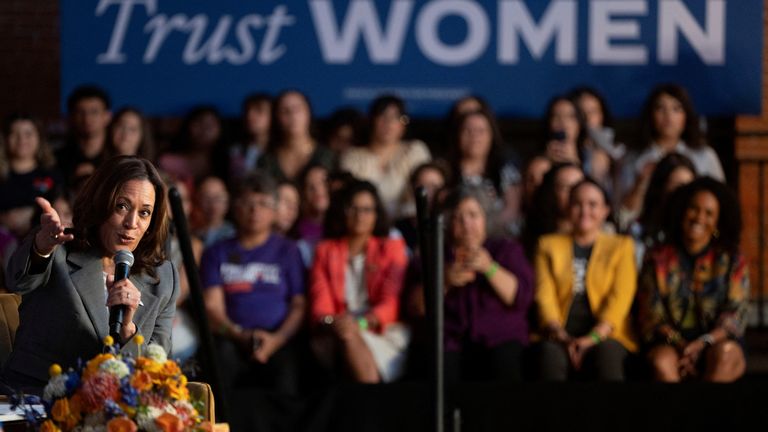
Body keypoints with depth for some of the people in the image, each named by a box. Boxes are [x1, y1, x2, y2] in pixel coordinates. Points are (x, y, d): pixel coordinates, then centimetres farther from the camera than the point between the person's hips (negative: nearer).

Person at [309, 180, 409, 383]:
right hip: (335, 333, 1)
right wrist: (331, 322, -21)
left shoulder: (392, 248, 18)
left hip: (382, 330, -1)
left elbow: (391, 303, 3)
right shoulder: (325, 251, 21)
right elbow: (320, 302, 6)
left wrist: (361, 323, -20)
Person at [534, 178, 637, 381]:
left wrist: (594, 337, -15)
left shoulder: (621, 246, 18)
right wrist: (560, 334, -13)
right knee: (549, 353, -36)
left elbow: (620, 296, 3)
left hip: (605, 336, -1)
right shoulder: (549, 245, 22)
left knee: (607, 352, -37)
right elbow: (544, 294, 8)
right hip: (560, 337, 1)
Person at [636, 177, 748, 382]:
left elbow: (735, 315, 1)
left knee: (724, 352, -34)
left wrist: (704, 343, -17)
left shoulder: (733, 261, 11)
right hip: (669, 344, 0)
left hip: (718, 344, 0)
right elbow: (650, 314, 5)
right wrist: (680, 345, -14)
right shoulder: (658, 259, 12)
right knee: (661, 361, -33)